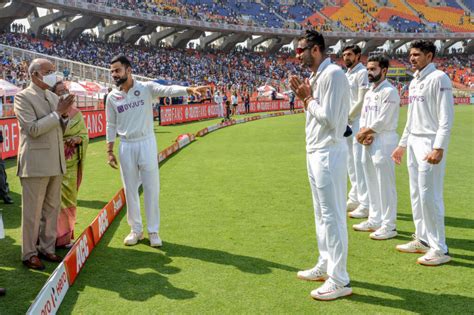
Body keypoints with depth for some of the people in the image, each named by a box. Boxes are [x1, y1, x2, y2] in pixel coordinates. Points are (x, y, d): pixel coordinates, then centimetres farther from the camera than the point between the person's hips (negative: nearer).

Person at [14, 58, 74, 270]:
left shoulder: (53, 97, 13)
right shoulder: (23, 97, -8)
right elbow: (33, 129, -17)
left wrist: (65, 115, -2)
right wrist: (57, 113, -16)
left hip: (55, 163, 7)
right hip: (35, 163, -7)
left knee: (52, 208, 13)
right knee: (33, 211, 2)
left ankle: (47, 248, 26)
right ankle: (29, 254, 14)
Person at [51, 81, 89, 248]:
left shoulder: (76, 113, 8)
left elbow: (85, 135, 8)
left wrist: (78, 139, -11)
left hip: (71, 162, 4)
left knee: (69, 197, 9)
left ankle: (66, 234, 21)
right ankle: (57, 235, 5)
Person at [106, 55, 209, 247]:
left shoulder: (146, 88, -6)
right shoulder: (112, 97, 3)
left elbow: (168, 90, -24)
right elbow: (111, 126, 9)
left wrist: (190, 89, -43)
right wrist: (109, 152, 6)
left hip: (146, 143, -2)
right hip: (126, 146, 3)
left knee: (151, 188, 2)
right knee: (130, 190, 9)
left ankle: (153, 231, 14)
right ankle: (136, 230, 23)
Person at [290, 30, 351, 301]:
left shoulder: (332, 74, -16)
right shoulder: (316, 76, 14)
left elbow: (330, 118, -22)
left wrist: (308, 99, -10)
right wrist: (304, 97, 6)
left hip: (328, 153, -10)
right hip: (316, 152, 10)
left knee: (332, 215, -6)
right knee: (322, 213, 18)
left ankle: (339, 281, 1)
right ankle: (326, 266, 31)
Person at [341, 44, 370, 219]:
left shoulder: (362, 73, -11)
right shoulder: (347, 74, 17)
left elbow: (361, 101, -17)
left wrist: (347, 117, -12)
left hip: (358, 122, -9)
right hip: (348, 122, 9)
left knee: (360, 162, -9)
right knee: (351, 162, 14)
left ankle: (366, 205, -6)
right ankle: (355, 199, 25)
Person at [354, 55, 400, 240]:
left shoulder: (389, 91, -12)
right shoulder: (369, 93, 16)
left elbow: (382, 121, -18)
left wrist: (363, 133, -8)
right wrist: (364, 134, -4)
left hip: (384, 141, -9)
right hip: (369, 142, 9)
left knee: (385, 185, -6)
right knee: (372, 184, 15)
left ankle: (389, 226, 0)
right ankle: (375, 220, 26)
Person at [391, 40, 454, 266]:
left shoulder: (438, 79, -10)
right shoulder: (414, 82, 16)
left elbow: (446, 118, -16)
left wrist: (439, 148, -23)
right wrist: (402, 144, 22)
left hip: (430, 144, -9)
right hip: (413, 142, 9)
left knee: (429, 195, -9)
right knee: (416, 194, 12)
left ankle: (440, 249, -1)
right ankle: (422, 239, 22)